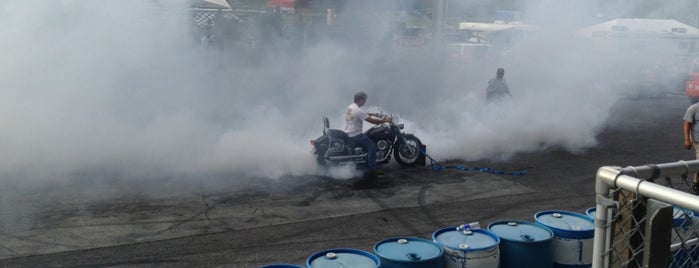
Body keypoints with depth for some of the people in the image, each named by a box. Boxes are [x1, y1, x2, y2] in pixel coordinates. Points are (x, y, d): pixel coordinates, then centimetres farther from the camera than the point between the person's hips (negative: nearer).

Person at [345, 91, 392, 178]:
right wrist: (384, 120, -10)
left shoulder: (350, 107, 9)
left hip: (348, 133, 10)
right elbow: (371, 121, -20)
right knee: (372, 147, -9)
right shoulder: (358, 110, -21)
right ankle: (371, 171, -12)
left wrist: (372, 114, 27)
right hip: (355, 135, -10)